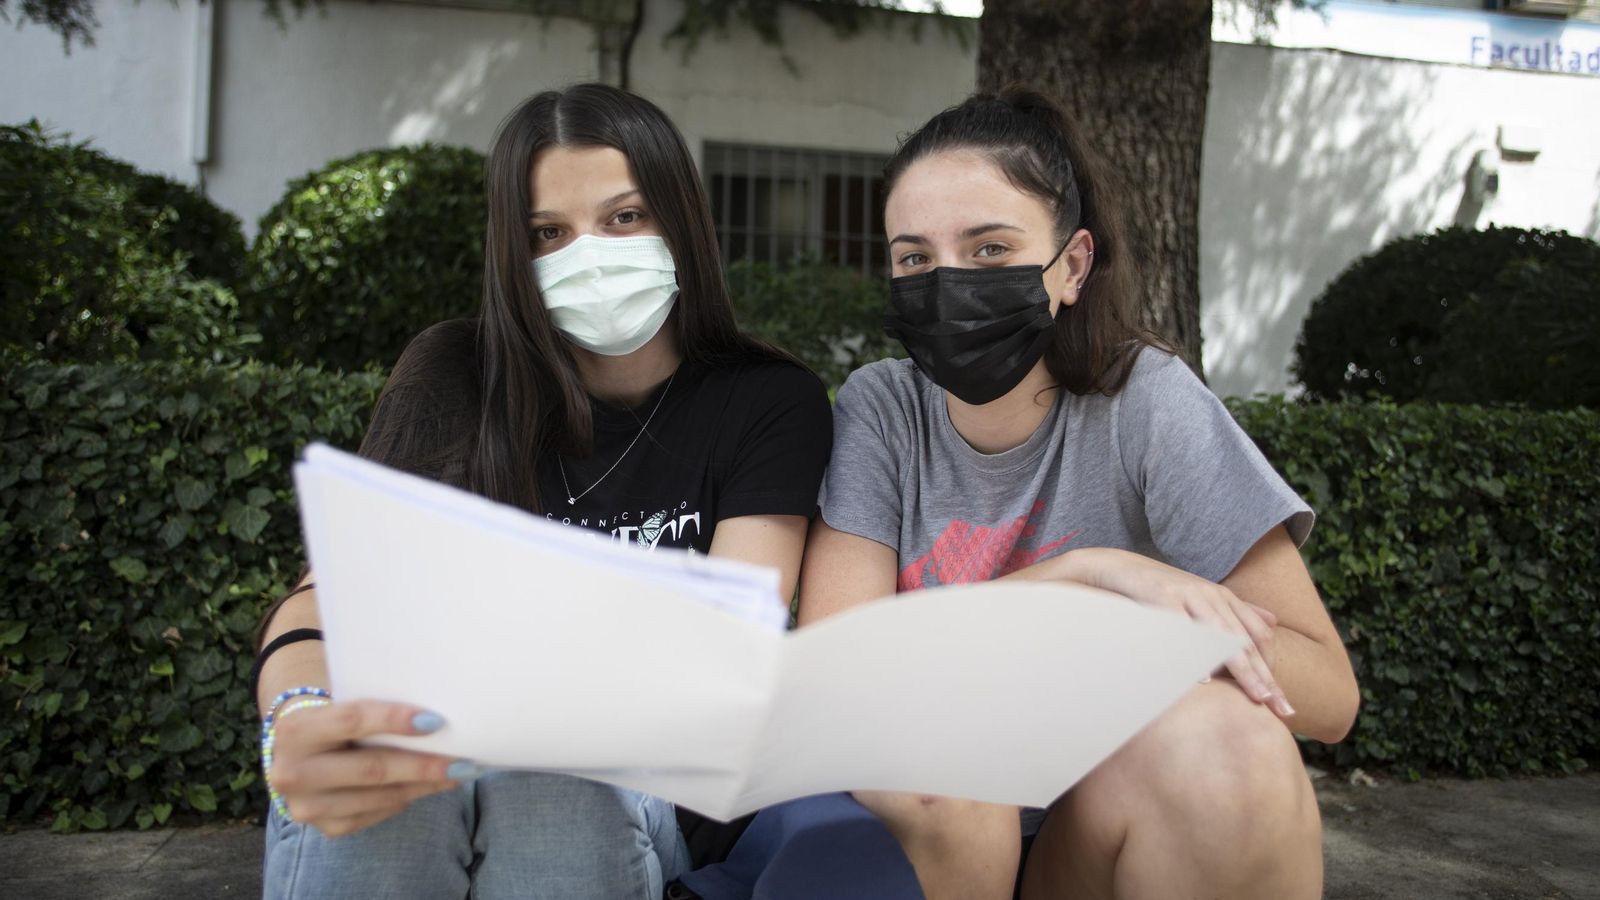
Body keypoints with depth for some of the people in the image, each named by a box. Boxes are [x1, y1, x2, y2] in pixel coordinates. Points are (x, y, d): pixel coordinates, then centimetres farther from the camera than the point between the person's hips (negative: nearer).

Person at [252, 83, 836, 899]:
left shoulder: (769, 401, -4)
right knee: (353, 774, -33)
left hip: (651, 794, -1)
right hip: (449, 755, 1)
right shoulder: (456, 374, 0)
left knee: (536, 785, -35)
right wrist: (300, 717, -38)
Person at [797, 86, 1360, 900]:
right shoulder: (878, 411, -5)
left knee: (1220, 736, -30)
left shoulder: (1145, 402, -10)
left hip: (1118, 825, -1)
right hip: (930, 833, 1)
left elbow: (1327, 695, -12)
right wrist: (1081, 576, -25)